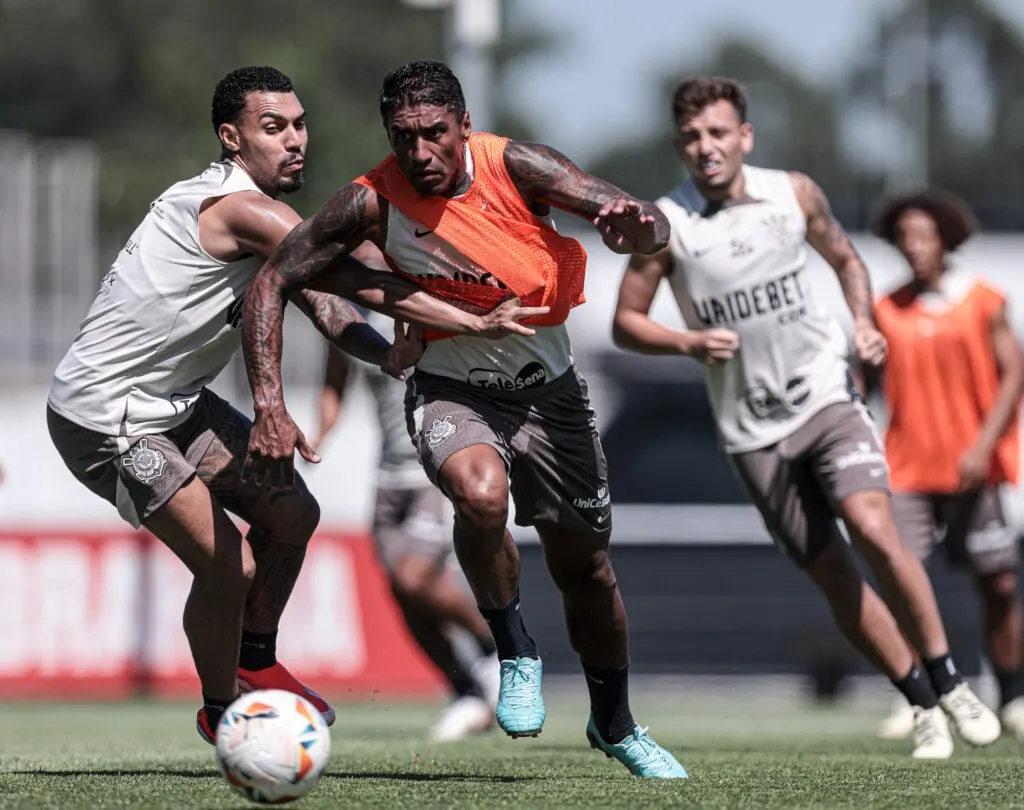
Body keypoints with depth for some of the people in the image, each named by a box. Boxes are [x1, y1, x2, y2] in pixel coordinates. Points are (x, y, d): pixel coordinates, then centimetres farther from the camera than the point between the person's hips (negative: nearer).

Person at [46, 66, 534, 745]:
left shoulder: (264, 216, 7)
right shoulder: (241, 209, -25)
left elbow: (320, 297, 4)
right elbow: (362, 282, -26)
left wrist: (384, 352, -17)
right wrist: (474, 323, -25)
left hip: (177, 402, 10)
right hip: (106, 418, -10)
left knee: (292, 515, 12)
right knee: (229, 564, -13)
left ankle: (255, 660, 32)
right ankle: (221, 713, 9)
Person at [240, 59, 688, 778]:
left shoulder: (516, 167, -18)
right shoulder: (373, 202, -18)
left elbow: (655, 228, -21)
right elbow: (273, 282, -12)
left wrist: (635, 226, -47)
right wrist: (270, 408, -22)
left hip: (549, 387, 2)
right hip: (453, 389, -2)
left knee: (586, 569, 10)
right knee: (480, 494, -35)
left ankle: (615, 726, 36)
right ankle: (514, 646, -9)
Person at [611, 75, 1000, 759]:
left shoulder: (794, 193, -1)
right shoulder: (666, 224, -8)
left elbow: (845, 259, 17)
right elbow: (626, 322, 0)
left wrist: (865, 324, -1)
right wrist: (690, 344, -17)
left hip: (826, 395, 0)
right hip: (754, 431, 0)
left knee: (873, 527, -22)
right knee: (831, 573, 1)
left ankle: (949, 682, -9)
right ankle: (923, 704, 15)